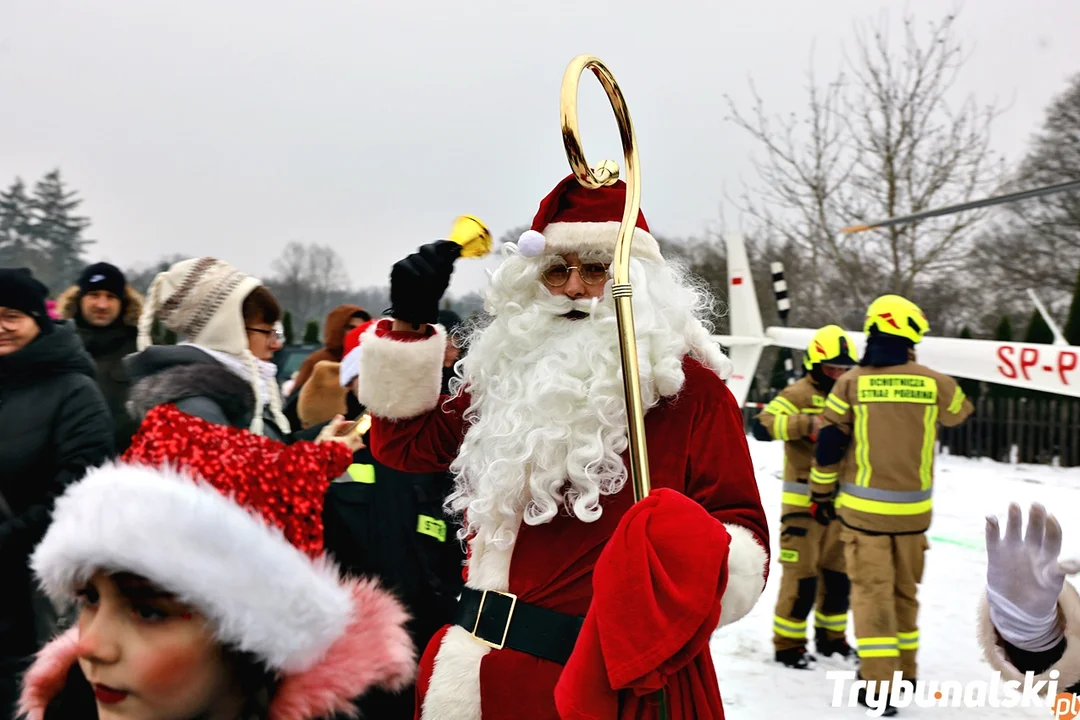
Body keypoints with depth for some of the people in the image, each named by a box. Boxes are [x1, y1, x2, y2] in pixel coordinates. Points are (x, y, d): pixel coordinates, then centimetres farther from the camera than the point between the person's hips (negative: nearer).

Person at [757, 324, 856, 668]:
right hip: (803, 502, -7)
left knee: (839, 573, 16)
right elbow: (765, 421, -24)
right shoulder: (800, 393, -8)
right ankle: (788, 644, 7)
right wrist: (807, 423, -34)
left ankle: (831, 637, 31)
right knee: (802, 575, -6)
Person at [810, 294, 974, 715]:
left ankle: (880, 682, -3)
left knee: (872, 591, 3)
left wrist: (822, 495, 8)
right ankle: (904, 670, 31)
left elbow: (828, 446, -4)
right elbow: (960, 412, 19)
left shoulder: (851, 383, -7)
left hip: (864, 508, -2)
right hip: (914, 509, 2)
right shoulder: (933, 383, -4)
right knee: (905, 590, 18)